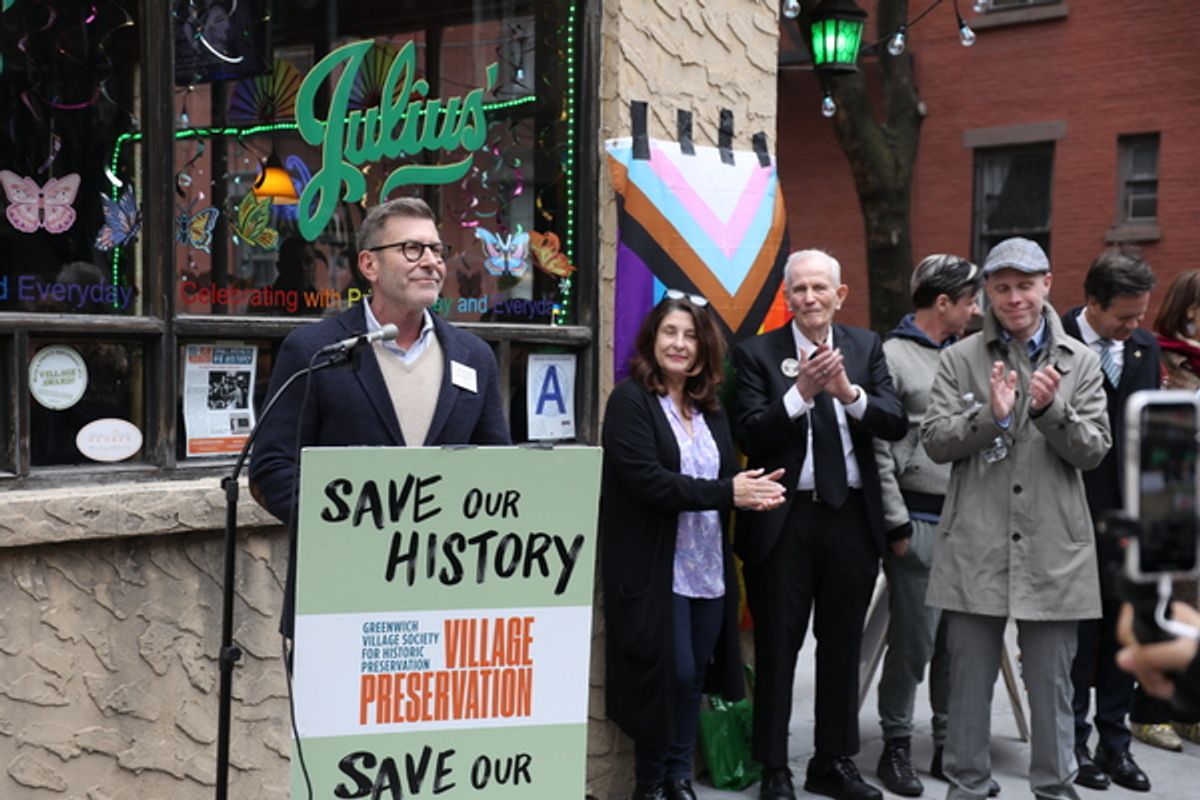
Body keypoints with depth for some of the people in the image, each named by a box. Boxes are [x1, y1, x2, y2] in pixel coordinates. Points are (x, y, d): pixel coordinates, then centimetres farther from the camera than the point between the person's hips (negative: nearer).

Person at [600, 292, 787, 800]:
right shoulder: (630, 401, -8)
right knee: (670, 674, -4)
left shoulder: (710, 409, 13)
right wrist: (726, 493, -22)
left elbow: (728, 476, 11)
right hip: (657, 567, -6)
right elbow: (645, 479, -19)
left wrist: (754, 490, -14)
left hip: (709, 566, 6)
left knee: (695, 674, 10)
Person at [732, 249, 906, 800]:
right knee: (777, 647, 4)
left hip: (852, 516, 3)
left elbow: (895, 424, -4)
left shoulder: (865, 347, 7)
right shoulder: (756, 353, -2)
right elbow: (749, 436, -11)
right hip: (783, 520, -3)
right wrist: (801, 393, -21)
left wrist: (849, 393, -20)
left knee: (842, 646, 13)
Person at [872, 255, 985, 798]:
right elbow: (878, 450, -8)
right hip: (920, 524, -6)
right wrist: (896, 525, -10)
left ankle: (951, 747, 23)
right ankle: (896, 746, 15)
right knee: (912, 643, 0)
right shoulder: (893, 357, -5)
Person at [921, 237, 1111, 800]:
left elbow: (1093, 450, 0)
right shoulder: (960, 360, 4)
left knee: (1051, 682, 9)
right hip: (976, 546, 0)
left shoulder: (1081, 362, 6)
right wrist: (992, 416, -17)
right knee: (969, 679, 9)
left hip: (1053, 548, 0)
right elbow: (934, 441, -2)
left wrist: (1051, 409, -17)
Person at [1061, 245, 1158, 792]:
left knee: (1123, 629, 10)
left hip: (1129, 517, 5)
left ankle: (1115, 743, 22)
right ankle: (1073, 744, 18)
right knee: (1077, 632, 5)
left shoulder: (1145, 349, 9)